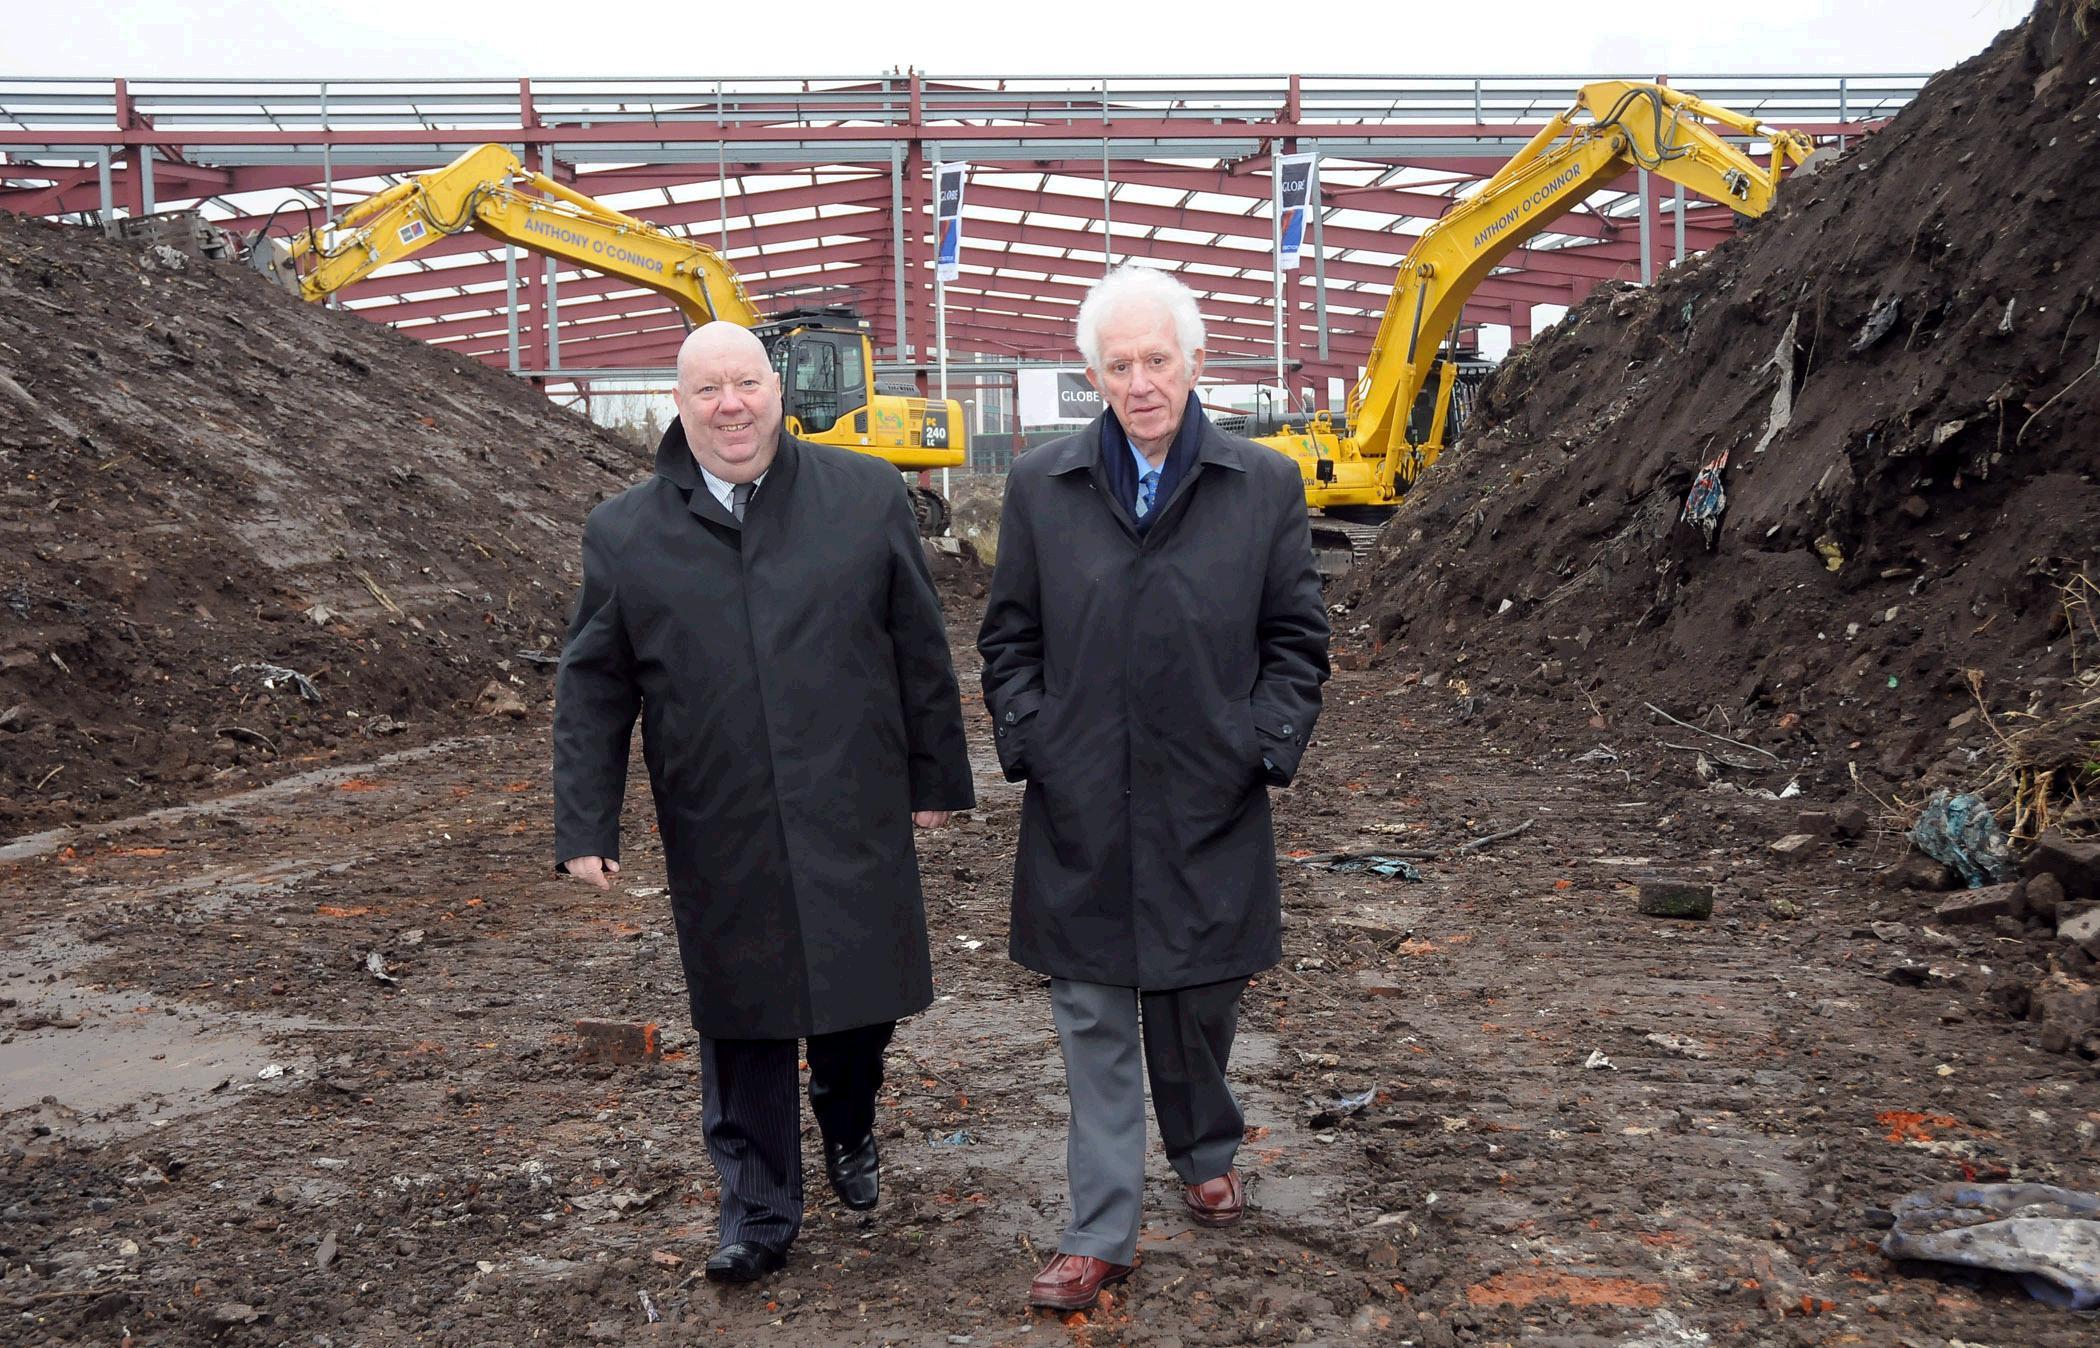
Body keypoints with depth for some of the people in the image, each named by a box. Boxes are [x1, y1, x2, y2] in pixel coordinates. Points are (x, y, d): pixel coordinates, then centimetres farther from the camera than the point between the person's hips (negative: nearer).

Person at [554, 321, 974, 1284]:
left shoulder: (866, 497, 1)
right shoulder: (624, 535, 1)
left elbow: (919, 651, 5)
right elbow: (593, 691, 5)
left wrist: (935, 776, 7)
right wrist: (585, 825, 1)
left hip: (854, 820, 0)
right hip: (721, 838, 0)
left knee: (864, 994, 12)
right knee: (742, 1023, 9)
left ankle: (848, 1129, 44)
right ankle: (758, 1212, 26)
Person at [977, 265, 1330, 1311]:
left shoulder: (1264, 486, 1)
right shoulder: (1040, 486, 2)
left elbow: (1296, 637, 5)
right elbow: (1009, 638, 8)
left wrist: (1266, 747, -5)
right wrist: (1029, 746, -3)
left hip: (1210, 808, 0)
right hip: (1080, 813, 0)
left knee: (1199, 1003, 15)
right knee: (1093, 1024, 7)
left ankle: (1207, 1155, 44)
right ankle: (1099, 1236, 19)